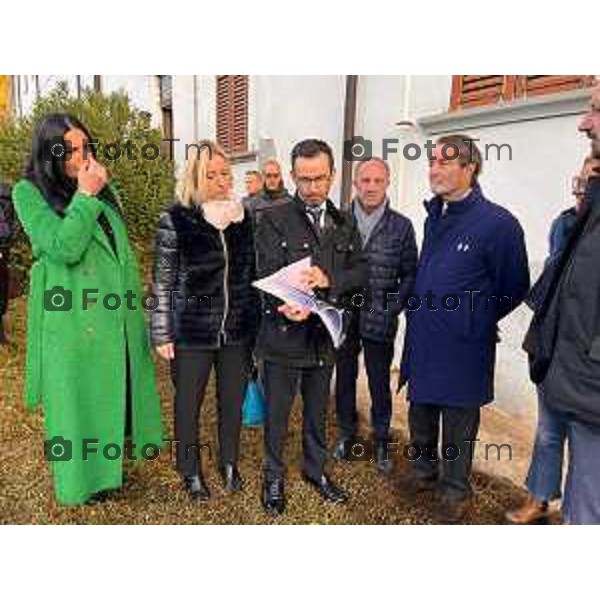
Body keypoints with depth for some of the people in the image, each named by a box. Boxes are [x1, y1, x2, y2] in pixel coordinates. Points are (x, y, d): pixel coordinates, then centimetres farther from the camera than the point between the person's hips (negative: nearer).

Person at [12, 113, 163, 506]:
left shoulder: (103, 188, 10)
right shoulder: (29, 192, -7)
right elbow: (63, 248, -21)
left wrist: (135, 304, 15)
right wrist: (86, 197, -17)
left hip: (117, 316, 6)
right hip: (72, 321, -6)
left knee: (117, 392, 17)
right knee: (78, 397, 8)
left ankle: (113, 463, 39)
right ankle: (83, 478, 29)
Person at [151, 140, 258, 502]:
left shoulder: (244, 217, 2)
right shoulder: (177, 220, -8)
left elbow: (252, 273, 9)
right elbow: (163, 281, -5)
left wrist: (257, 322, 8)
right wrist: (163, 334, -6)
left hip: (237, 331, 3)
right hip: (192, 332, -3)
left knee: (233, 402, 16)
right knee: (189, 404, 13)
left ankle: (230, 463, 40)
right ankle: (191, 472, 35)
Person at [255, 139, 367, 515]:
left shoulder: (345, 224, 6)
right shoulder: (274, 221, -8)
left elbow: (361, 272, -1)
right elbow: (269, 275, -16)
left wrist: (330, 279, -21)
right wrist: (285, 307, -36)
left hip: (325, 333, 4)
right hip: (284, 333, -4)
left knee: (318, 410, 21)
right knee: (277, 412, 12)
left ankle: (316, 469, 42)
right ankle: (274, 477, 33)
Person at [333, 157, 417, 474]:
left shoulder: (401, 226, -1)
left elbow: (409, 274, 0)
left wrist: (392, 308, -9)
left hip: (380, 321, -1)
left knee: (380, 383, 10)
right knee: (344, 379, 15)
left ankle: (381, 441, 29)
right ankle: (346, 433, 34)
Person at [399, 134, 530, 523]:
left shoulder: (498, 223, -18)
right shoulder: (434, 217, 4)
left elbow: (515, 288, -7)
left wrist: (474, 322, 3)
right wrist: (421, 314, 12)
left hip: (462, 350, -6)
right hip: (422, 343, 6)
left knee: (458, 426, 12)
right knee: (420, 416, 22)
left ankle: (455, 491, 34)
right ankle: (425, 470, 45)